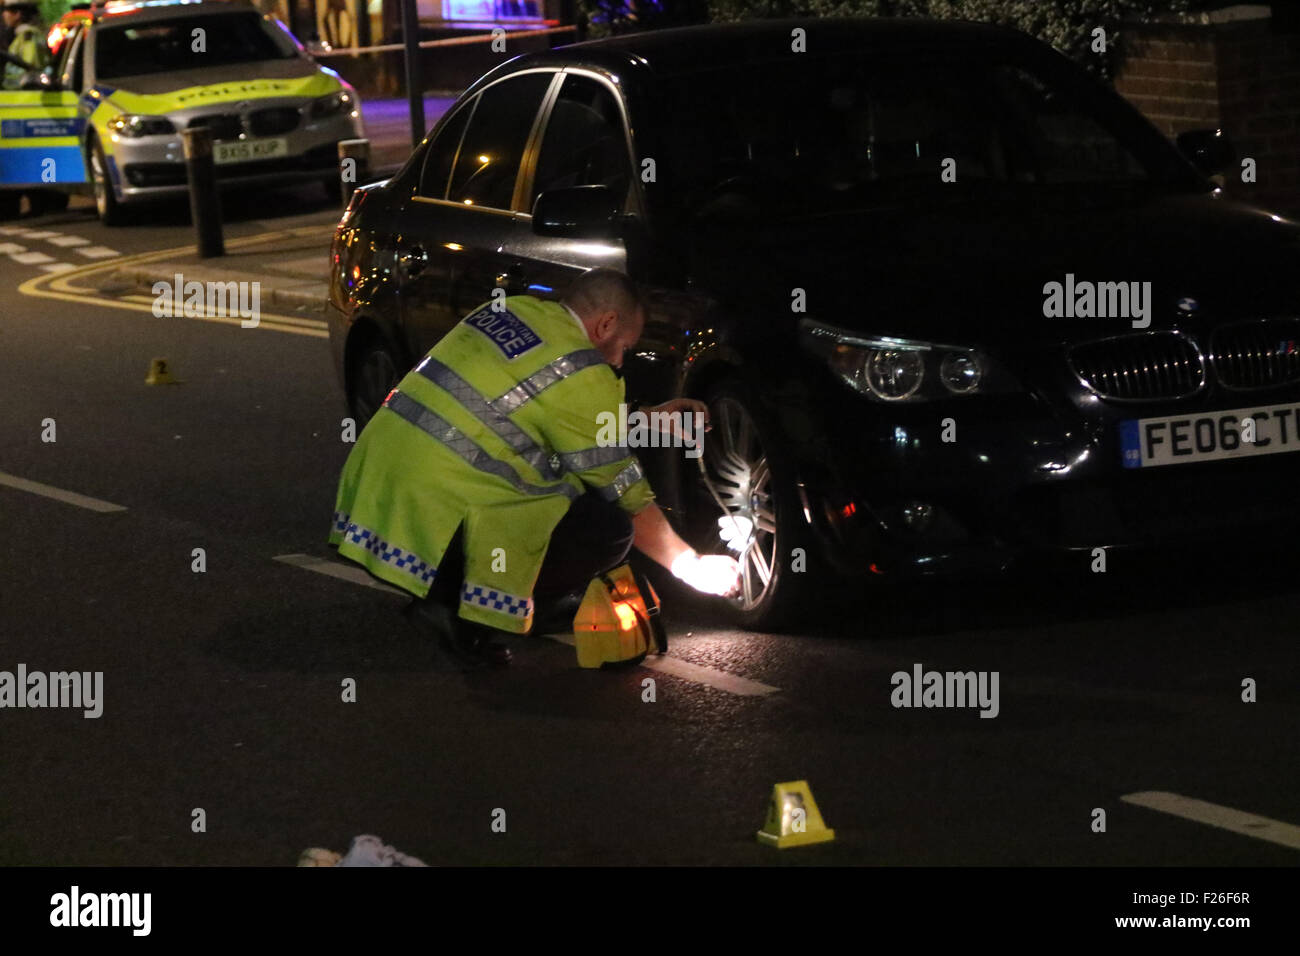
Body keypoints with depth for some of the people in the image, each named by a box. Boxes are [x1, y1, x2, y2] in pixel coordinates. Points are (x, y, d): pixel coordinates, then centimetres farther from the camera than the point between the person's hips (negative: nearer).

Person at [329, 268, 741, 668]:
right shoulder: (583, 374, -8)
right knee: (609, 528, -7)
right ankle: (457, 608, -5)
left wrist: (652, 418, 35)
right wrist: (693, 568, 14)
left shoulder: (513, 309, 16)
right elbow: (629, 499, 0)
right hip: (437, 512, -9)